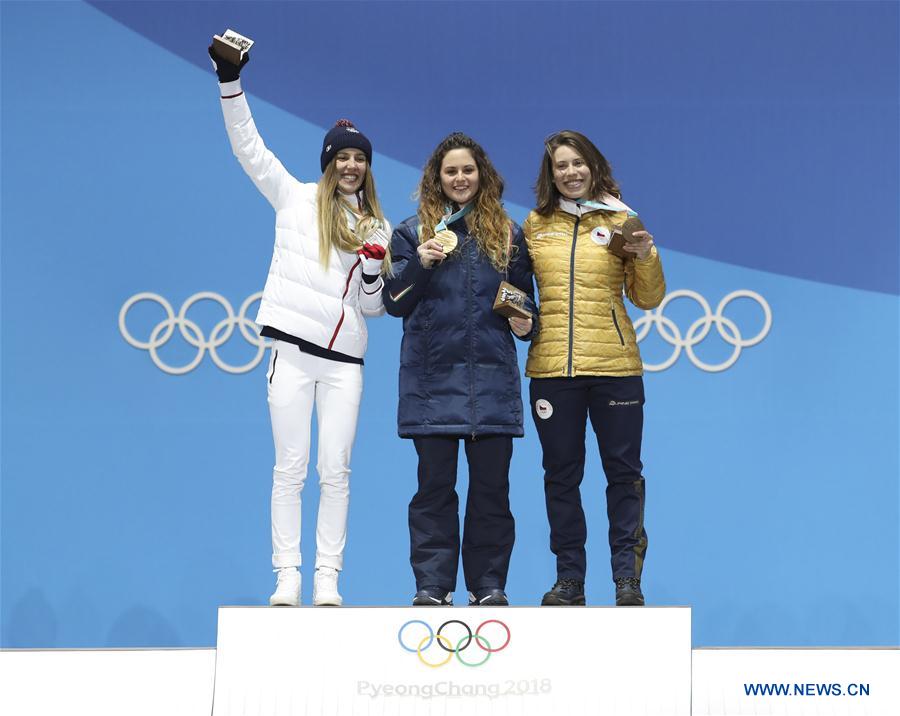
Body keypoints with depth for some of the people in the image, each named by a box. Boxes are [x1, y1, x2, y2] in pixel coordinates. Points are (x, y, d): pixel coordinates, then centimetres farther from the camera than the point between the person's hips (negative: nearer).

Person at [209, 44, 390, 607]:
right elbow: (249, 149, 1)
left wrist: (374, 271, -5)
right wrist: (231, 84, -7)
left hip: (345, 359, 2)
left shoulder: (376, 228, 15)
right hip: (293, 349, -2)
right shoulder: (296, 199, 8)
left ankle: (328, 577, 3)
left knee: (336, 471, -1)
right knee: (291, 467, -2)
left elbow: (373, 307, 15)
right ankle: (287, 574, 2)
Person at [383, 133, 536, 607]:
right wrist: (420, 264, -12)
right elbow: (395, 303, 4)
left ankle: (489, 585, 9)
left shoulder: (507, 234, 12)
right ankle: (432, 586, 4)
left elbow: (523, 298, 20)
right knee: (435, 484, -1)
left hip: (492, 375, 1)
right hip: (433, 376, -1)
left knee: (491, 483, 2)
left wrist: (525, 323, -1)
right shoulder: (413, 232, 8)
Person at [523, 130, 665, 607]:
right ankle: (568, 578, 13)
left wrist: (646, 258, -10)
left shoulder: (622, 222, 5)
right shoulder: (535, 225, 9)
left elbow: (647, 299, 6)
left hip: (614, 365, -2)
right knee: (561, 474, 6)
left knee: (623, 471, 1)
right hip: (551, 366, 2)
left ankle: (627, 578, 6)